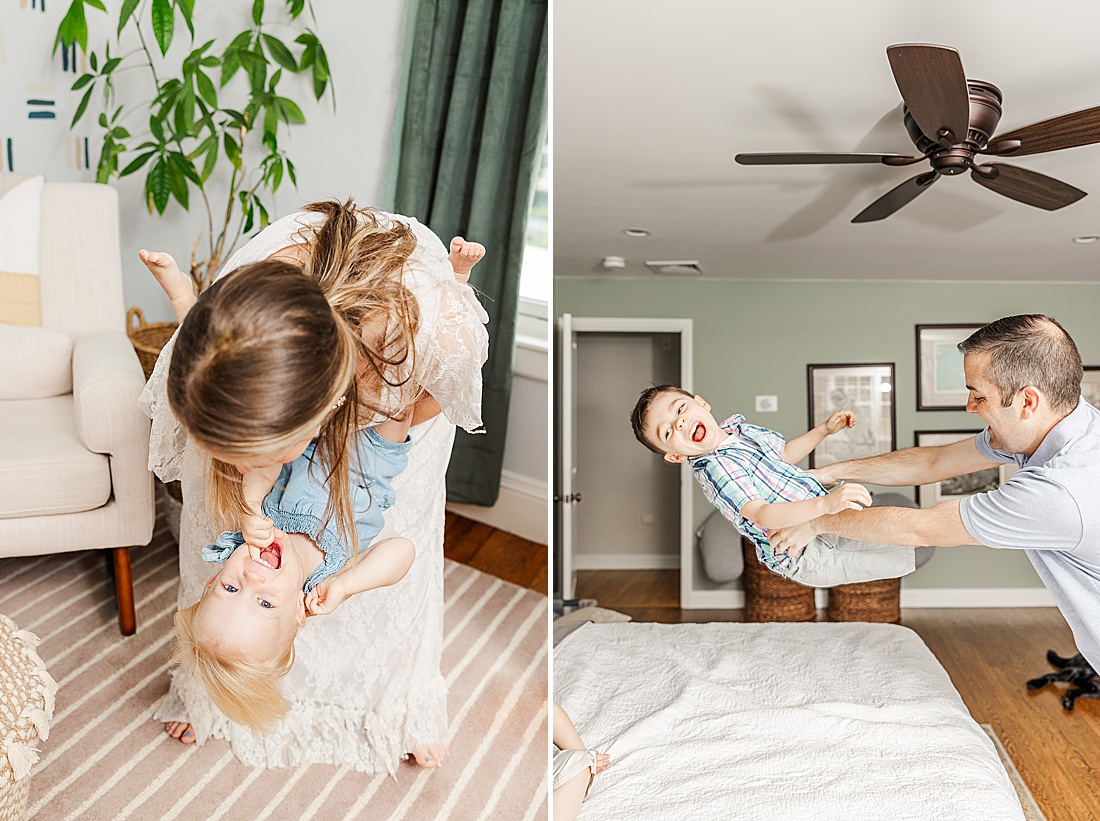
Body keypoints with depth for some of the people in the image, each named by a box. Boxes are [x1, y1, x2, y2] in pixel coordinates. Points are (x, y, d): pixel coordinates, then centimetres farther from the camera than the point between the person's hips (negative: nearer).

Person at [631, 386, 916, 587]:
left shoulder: (743, 431, 5)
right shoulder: (717, 469, -24)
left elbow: (785, 453, 25)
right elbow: (762, 515, -37)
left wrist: (825, 429, 14)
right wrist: (824, 504, -49)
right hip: (806, 555, -9)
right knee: (901, 558, -14)